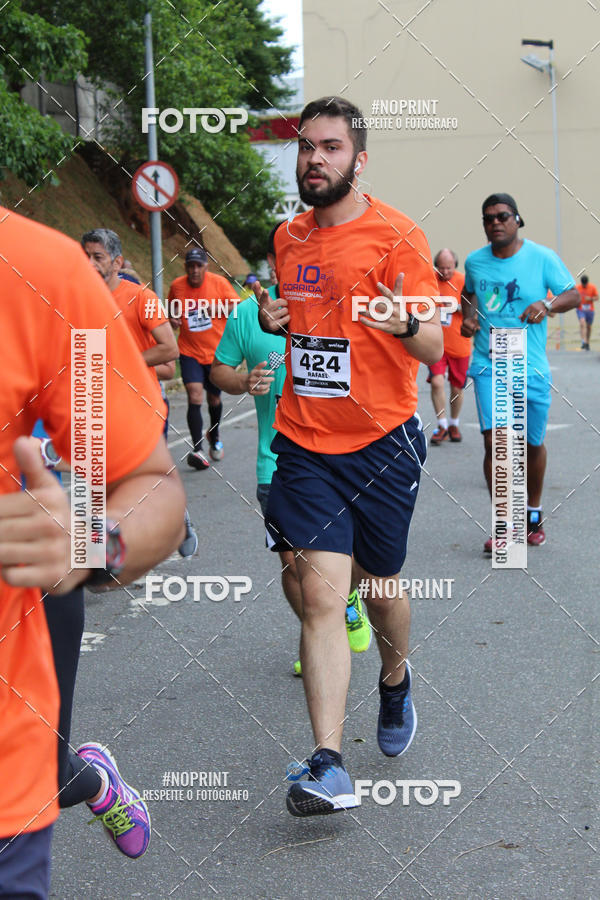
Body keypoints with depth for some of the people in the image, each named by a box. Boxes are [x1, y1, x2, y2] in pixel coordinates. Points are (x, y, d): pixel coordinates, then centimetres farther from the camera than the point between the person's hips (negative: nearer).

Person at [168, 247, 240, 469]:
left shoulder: (219, 283, -6)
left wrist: (219, 309, -18)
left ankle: (214, 436, 44)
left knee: (214, 398, 15)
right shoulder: (177, 286, -2)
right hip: (189, 352, -1)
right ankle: (197, 449, -20)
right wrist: (172, 319, -5)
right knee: (195, 395, -18)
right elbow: (172, 309, 17)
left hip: (217, 351, 1)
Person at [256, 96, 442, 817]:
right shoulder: (288, 237, 9)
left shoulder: (395, 236, -8)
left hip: (382, 441, -3)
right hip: (305, 444, 3)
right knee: (321, 591, -8)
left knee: (379, 588, 12)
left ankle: (394, 679, 46)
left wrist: (405, 322, -34)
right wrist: (270, 318, 1)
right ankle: (328, 767, -9)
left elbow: (434, 349, -11)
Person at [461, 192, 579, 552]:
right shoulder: (474, 261, 5)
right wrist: (468, 316, 5)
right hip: (488, 365, 1)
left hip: (531, 366, -1)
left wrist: (548, 305, -22)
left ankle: (534, 513, 35)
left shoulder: (542, 257, -4)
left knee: (533, 444, 10)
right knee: (494, 441, -13)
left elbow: (573, 295, -3)